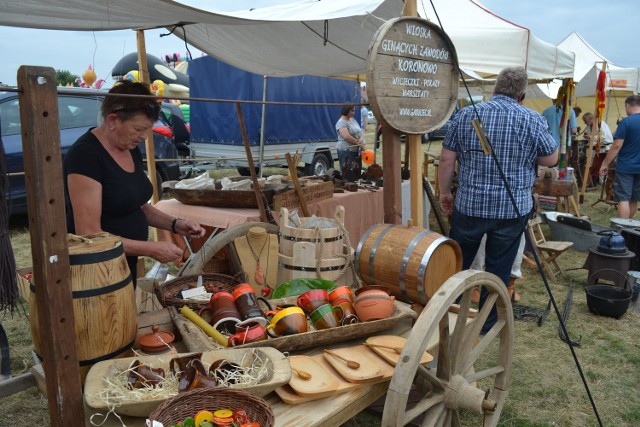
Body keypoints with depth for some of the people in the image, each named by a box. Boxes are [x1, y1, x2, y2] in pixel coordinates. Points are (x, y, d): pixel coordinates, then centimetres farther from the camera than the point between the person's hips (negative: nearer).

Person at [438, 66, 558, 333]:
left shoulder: (465, 115, -1)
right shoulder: (532, 120, -6)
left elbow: (447, 159, 0)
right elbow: (551, 159, 4)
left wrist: (444, 192, 10)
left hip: (469, 205, 1)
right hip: (512, 209, -1)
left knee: (456, 264, 17)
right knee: (499, 271, 12)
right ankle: (489, 324, 25)